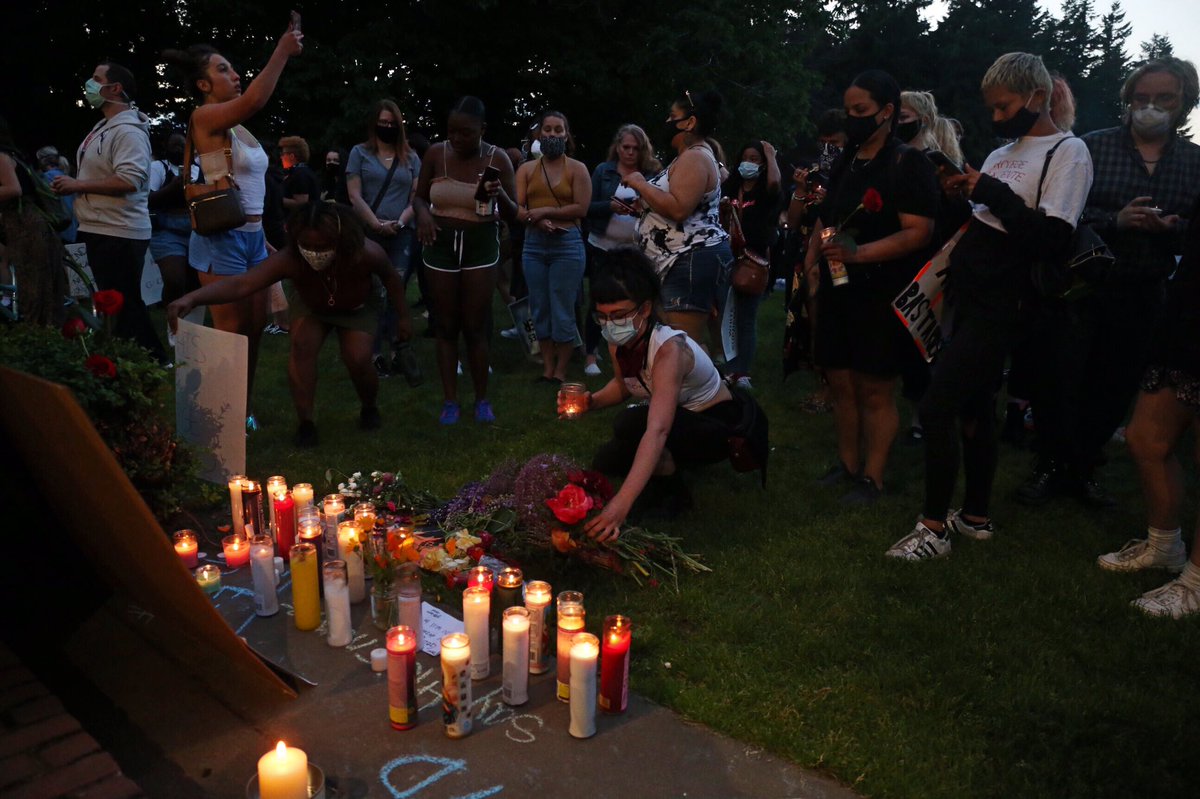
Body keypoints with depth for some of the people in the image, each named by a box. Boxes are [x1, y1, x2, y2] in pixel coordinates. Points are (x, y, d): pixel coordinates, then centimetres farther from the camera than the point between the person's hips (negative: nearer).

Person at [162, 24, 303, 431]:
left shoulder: (237, 124, 16)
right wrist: (282, 51, -21)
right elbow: (253, 101, -24)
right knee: (230, 334, -3)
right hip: (221, 238, -9)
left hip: (253, 236, 9)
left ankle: (244, 409, 24)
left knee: (254, 329, 12)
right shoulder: (204, 117, -13)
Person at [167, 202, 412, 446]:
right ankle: (305, 422, -11)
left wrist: (403, 317, -8)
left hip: (358, 308, -1)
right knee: (301, 346, -25)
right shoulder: (289, 259, -41)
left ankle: (369, 408, 14)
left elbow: (391, 278, -18)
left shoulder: (365, 254, -40)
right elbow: (241, 284, -52)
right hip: (311, 306, 1)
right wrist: (191, 298, -66)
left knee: (358, 360, -18)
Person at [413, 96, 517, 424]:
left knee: (476, 327, 0)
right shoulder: (435, 153, -3)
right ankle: (450, 401, 13)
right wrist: (423, 212, -15)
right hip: (440, 244, 2)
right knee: (446, 326, 5)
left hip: (481, 247, -1)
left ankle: (482, 399, 14)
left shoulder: (498, 159, -7)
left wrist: (501, 195, -24)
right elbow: (419, 197, 8)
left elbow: (513, 214, -2)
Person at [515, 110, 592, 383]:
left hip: (567, 244, -3)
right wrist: (538, 221, -18)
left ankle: (561, 371, 9)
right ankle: (547, 368, 17)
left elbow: (581, 208, -7)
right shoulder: (526, 169, 11)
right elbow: (517, 209, 1)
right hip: (533, 245, 4)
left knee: (563, 311, -1)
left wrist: (545, 211, -12)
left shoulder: (577, 169, 3)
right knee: (540, 309, 7)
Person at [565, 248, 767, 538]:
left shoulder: (669, 349, -36)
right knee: (604, 463, -5)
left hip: (720, 426, -7)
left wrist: (622, 502, -59)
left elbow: (657, 430, -49)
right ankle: (672, 463, 18)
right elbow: (623, 385, 10)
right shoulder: (618, 342, -13)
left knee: (630, 424, -31)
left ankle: (674, 492, -7)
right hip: (681, 421, 8)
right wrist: (592, 401, -13)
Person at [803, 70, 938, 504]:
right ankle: (847, 463, 25)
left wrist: (859, 253, -28)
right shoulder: (844, 163, 14)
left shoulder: (908, 163, -8)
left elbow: (919, 232, -17)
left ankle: (872, 477, 11)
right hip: (837, 290, 7)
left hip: (882, 295, -7)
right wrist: (809, 266, 7)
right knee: (840, 383, 11)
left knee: (875, 390, 0)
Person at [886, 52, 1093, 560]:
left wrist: (992, 193, -18)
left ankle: (934, 528, -2)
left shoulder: (1067, 152, -7)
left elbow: (1054, 239, -18)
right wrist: (957, 193, 4)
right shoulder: (1003, 152, 17)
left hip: (997, 304, -8)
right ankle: (976, 517, 25)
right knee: (972, 409, 13)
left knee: (936, 407, -13)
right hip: (968, 295, 8)